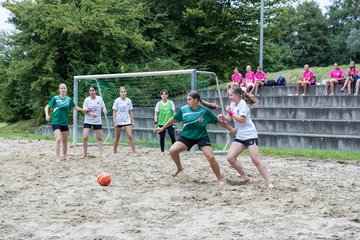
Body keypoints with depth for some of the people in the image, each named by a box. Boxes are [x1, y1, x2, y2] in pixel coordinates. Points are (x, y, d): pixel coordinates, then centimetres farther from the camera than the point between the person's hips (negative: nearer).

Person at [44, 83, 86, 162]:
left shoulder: (69, 99, 3)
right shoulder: (55, 98, -6)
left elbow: (74, 107, 19)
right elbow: (47, 107, -4)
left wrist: (83, 110, 11)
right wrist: (47, 115, -19)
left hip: (65, 122, 4)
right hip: (56, 122, -4)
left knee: (65, 140, 14)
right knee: (58, 139, -17)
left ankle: (64, 156, 32)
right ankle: (57, 158, -12)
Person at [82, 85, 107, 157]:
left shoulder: (100, 98, -1)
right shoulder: (87, 99, -6)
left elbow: (103, 107, 6)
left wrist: (104, 110, -18)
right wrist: (91, 114, -25)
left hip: (98, 121, 2)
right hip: (88, 121, -1)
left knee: (99, 138, 6)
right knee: (85, 137, -10)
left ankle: (101, 153, 14)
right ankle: (85, 153, 4)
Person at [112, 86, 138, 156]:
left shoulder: (129, 101, 4)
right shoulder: (117, 101, -5)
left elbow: (130, 112, 11)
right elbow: (114, 112, -4)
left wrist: (132, 121, 9)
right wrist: (115, 122, -11)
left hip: (127, 121, 2)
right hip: (118, 121, -2)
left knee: (130, 136, -10)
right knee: (117, 138, 8)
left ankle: (134, 152, -11)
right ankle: (114, 152, 22)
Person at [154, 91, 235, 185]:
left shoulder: (205, 111, -14)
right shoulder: (183, 109, -10)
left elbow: (219, 121, -6)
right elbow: (173, 119, 6)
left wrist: (232, 129, -4)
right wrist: (163, 128, 13)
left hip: (202, 137, -2)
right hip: (186, 136, 2)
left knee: (211, 157, -16)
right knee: (173, 150, -16)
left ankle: (220, 179, 3)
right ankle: (179, 168, 15)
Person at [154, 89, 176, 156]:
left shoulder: (171, 102, 3)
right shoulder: (159, 104, 1)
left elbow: (173, 112, 6)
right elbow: (156, 114, 3)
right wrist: (156, 122, -7)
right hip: (161, 123, 0)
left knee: (172, 136, -6)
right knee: (162, 137, 4)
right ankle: (162, 151, 14)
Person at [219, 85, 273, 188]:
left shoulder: (242, 104, -12)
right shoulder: (233, 104, 11)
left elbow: (242, 119, -22)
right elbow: (230, 118, 16)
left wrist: (230, 112, -19)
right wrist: (223, 116, -4)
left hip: (250, 135, -8)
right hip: (239, 136, 8)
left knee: (255, 159, -15)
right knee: (230, 157, -4)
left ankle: (268, 183, -9)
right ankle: (244, 177, 12)